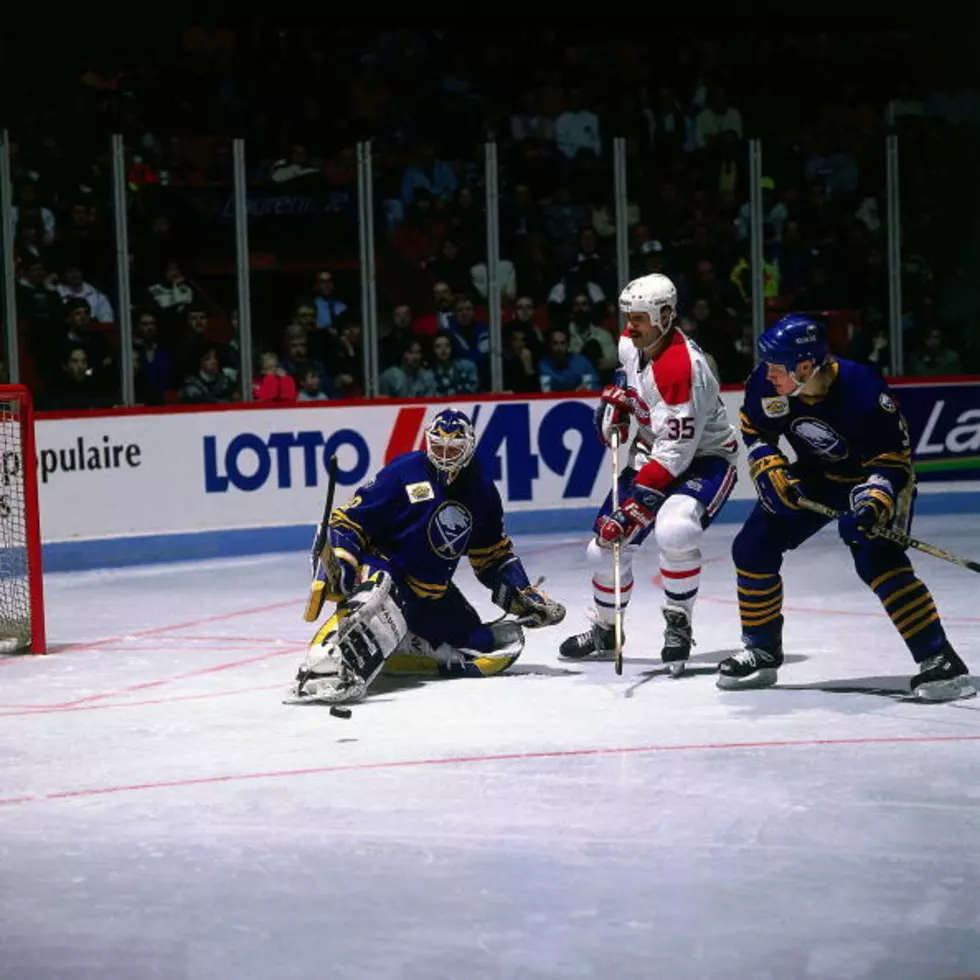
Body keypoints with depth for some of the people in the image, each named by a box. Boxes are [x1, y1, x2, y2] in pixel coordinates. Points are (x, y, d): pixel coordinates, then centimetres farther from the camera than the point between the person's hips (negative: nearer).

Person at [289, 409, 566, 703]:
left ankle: (397, 652, -5)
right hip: (385, 569, -7)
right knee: (381, 604, -43)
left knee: (500, 646, -2)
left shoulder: (481, 490, 7)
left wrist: (524, 595, 5)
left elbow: (494, 555, 16)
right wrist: (341, 561, -27)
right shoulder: (404, 472, -10)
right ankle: (322, 670, -61)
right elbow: (350, 518, -11)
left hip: (433, 594, 7)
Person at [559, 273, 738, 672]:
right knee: (606, 542, 6)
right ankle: (605, 630, 31)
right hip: (652, 453, 8)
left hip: (703, 457, -8)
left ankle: (678, 624, -15)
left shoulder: (683, 367, -32)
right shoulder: (630, 343, -5)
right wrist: (616, 400, 3)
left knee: (674, 530, -36)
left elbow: (675, 453, -34)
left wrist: (636, 505, -36)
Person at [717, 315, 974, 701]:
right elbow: (755, 429, 2)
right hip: (816, 475, 6)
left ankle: (939, 659, -25)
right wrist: (771, 472, -13)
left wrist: (870, 508, -42)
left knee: (877, 559, -29)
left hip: (874, 477, -6)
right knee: (751, 549, 0)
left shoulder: (860, 388, -35)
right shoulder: (767, 383, -19)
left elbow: (893, 459, -28)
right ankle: (762, 651, 18)